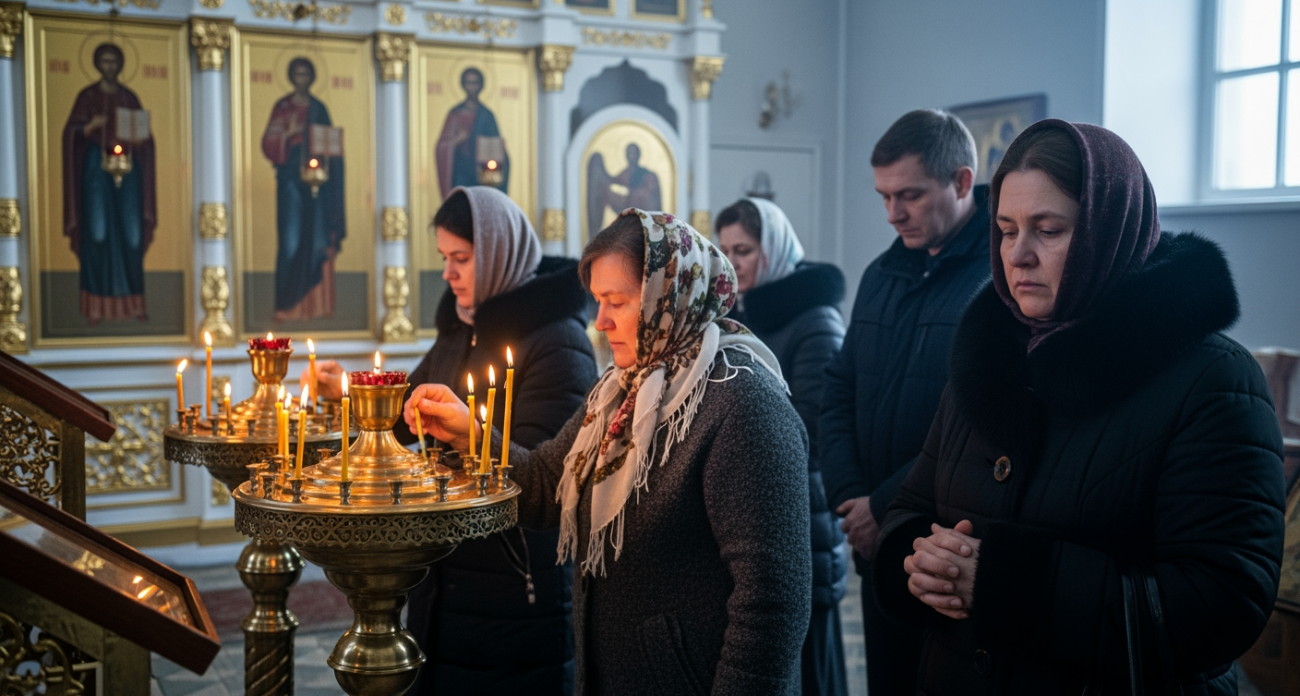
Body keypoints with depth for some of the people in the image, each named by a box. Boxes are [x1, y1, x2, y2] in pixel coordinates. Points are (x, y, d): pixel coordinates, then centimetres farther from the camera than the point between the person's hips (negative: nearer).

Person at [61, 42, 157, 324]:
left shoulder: (130, 97, 13)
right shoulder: (87, 96, 4)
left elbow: (145, 138, 12)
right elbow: (72, 133, -3)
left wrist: (138, 134, -10)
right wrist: (91, 125, -21)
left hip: (128, 168, 3)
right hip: (97, 167, -3)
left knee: (132, 235, -3)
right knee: (97, 234, -9)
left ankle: (133, 302, 2)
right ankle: (96, 305, -6)